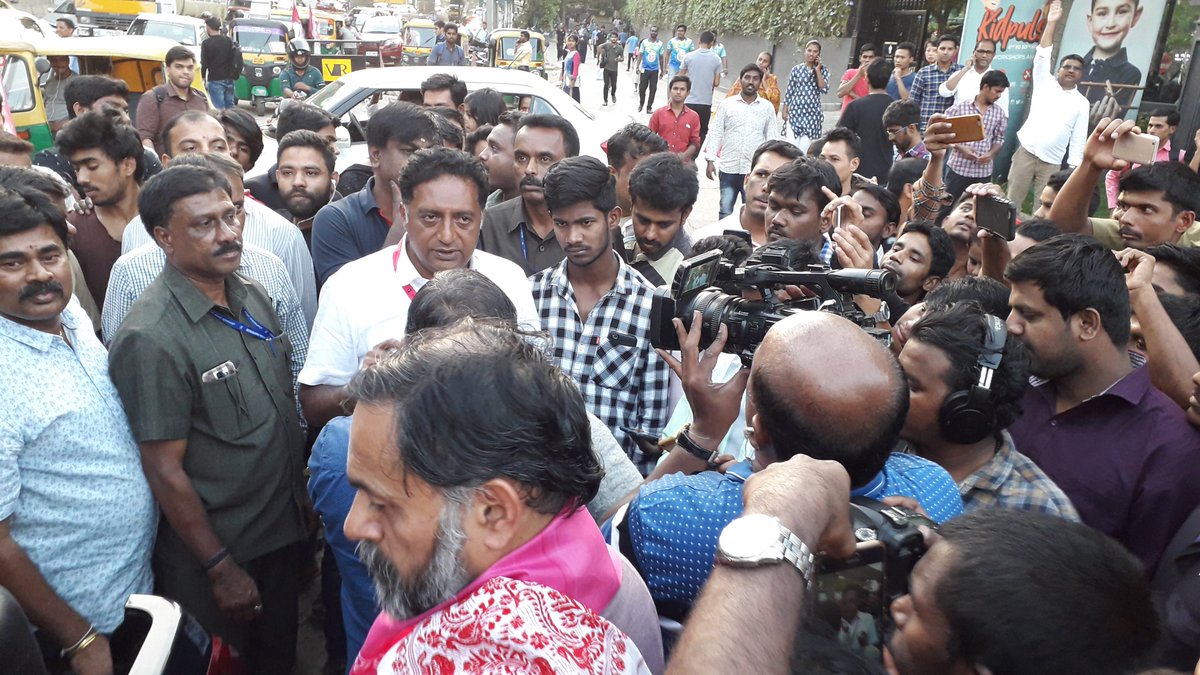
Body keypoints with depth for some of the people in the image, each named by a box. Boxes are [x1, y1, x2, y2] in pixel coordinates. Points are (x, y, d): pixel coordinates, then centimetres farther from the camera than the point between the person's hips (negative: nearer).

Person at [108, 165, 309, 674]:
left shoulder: (253, 295, -1)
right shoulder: (151, 338, -23)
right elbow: (165, 471, -20)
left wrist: (301, 496, 9)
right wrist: (221, 569, -14)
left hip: (283, 528, 6)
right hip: (216, 552, -6)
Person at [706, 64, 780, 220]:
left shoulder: (767, 107, 4)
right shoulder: (727, 104, 2)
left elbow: (773, 138, 5)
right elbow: (716, 134, 3)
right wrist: (710, 160, -4)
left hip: (755, 170, 0)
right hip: (729, 168, 0)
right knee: (725, 211, 6)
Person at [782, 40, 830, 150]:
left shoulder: (823, 70, 3)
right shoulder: (796, 69, 3)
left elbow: (825, 90, -8)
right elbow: (789, 91, 8)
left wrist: (817, 71, -9)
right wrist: (784, 110, 7)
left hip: (813, 113, -1)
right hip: (795, 111, 1)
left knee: (806, 145, -6)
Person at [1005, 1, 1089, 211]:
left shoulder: (1082, 103, 9)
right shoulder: (1045, 83, 8)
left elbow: (1079, 138, 7)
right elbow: (1042, 55, -4)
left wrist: (1074, 167, -1)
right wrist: (1051, 22, -11)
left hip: (1052, 162, 1)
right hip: (1026, 152, -1)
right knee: (1012, 200, -1)